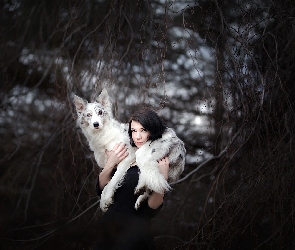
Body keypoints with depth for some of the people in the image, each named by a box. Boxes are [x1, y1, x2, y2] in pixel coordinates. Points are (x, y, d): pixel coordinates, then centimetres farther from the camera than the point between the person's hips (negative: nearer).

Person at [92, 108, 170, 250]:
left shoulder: (160, 163, -10)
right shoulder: (126, 155, 0)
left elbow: (152, 208, -18)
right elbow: (101, 189, 1)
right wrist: (110, 163, -12)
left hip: (134, 234, -4)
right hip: (109, 226, 4)